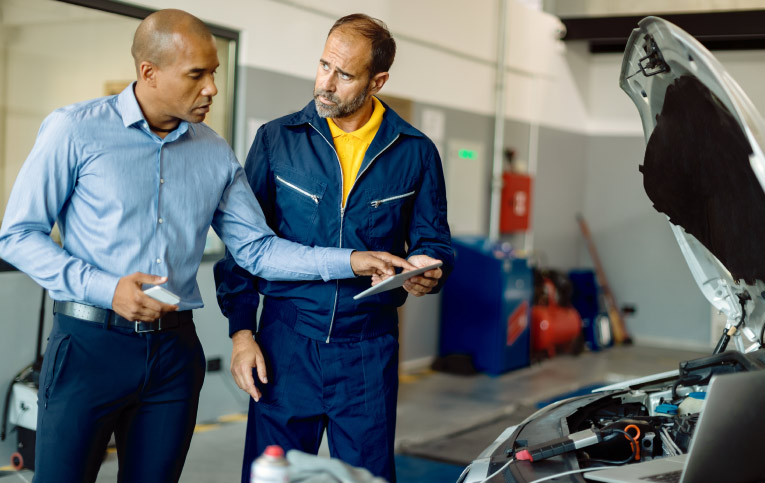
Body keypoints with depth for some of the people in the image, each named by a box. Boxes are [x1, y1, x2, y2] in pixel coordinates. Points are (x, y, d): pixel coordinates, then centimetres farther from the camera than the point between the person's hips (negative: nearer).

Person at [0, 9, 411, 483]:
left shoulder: (216, 154, 7)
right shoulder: (75, 130, -6)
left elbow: (256, 248, 7)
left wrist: (350, 260, -4)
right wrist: (104, 288, -17)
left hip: (175, 351, 4)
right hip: (91, 345, -3)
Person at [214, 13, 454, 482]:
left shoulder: (415, 152, 3)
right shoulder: (276, 140, 2)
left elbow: (433, 240, 10)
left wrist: (427, 268, -14)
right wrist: (241, 329, -1)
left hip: (369, 350, 0)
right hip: (286, 341, 0)